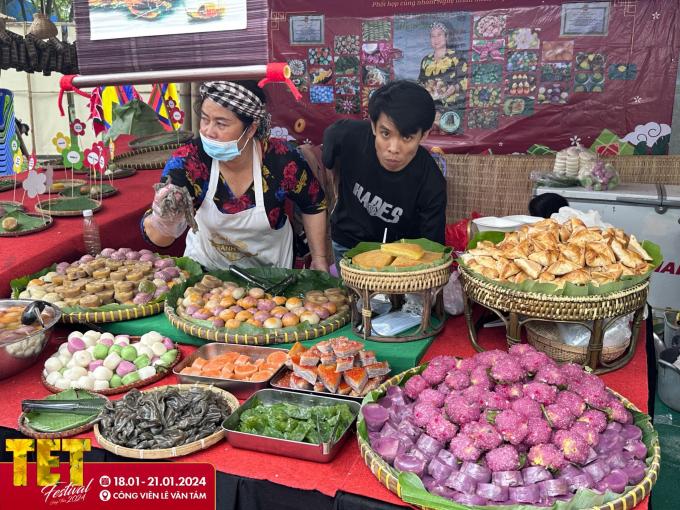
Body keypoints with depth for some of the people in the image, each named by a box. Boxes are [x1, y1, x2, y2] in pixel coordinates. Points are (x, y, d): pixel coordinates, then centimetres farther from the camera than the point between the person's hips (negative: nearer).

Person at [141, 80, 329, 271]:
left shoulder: (282, 159, -26)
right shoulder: (188, 160, -26)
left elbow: (314, 205, -7)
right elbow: (158, 238, -30)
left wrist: (319, 260, -8)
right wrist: (162, 221, -51)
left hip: (269, 268, -1)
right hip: (207, 265, 2)